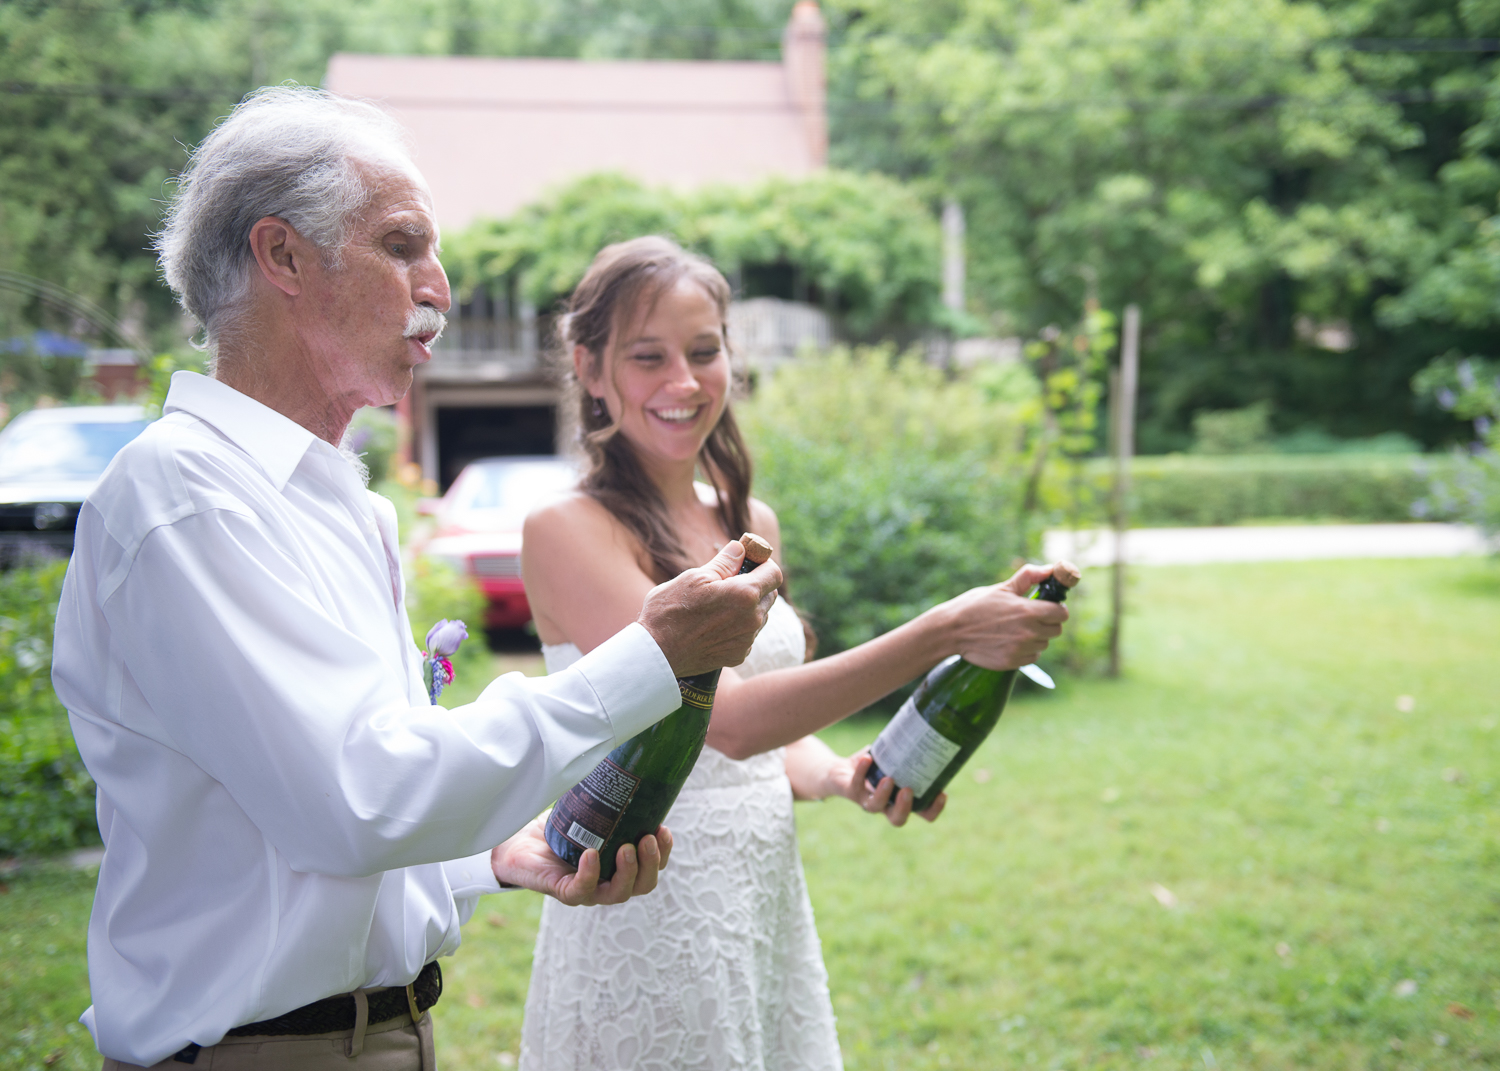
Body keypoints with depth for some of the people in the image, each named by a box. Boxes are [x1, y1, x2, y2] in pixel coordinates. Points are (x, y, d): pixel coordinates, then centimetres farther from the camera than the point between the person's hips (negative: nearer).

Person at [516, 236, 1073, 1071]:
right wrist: (941, 634, -27)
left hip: (768, 900, 6)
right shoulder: (569, 533, -14)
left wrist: (838, 777, -5)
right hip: (647, 913, -6)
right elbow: (727, 718, -23)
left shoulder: (752, 524, 7)